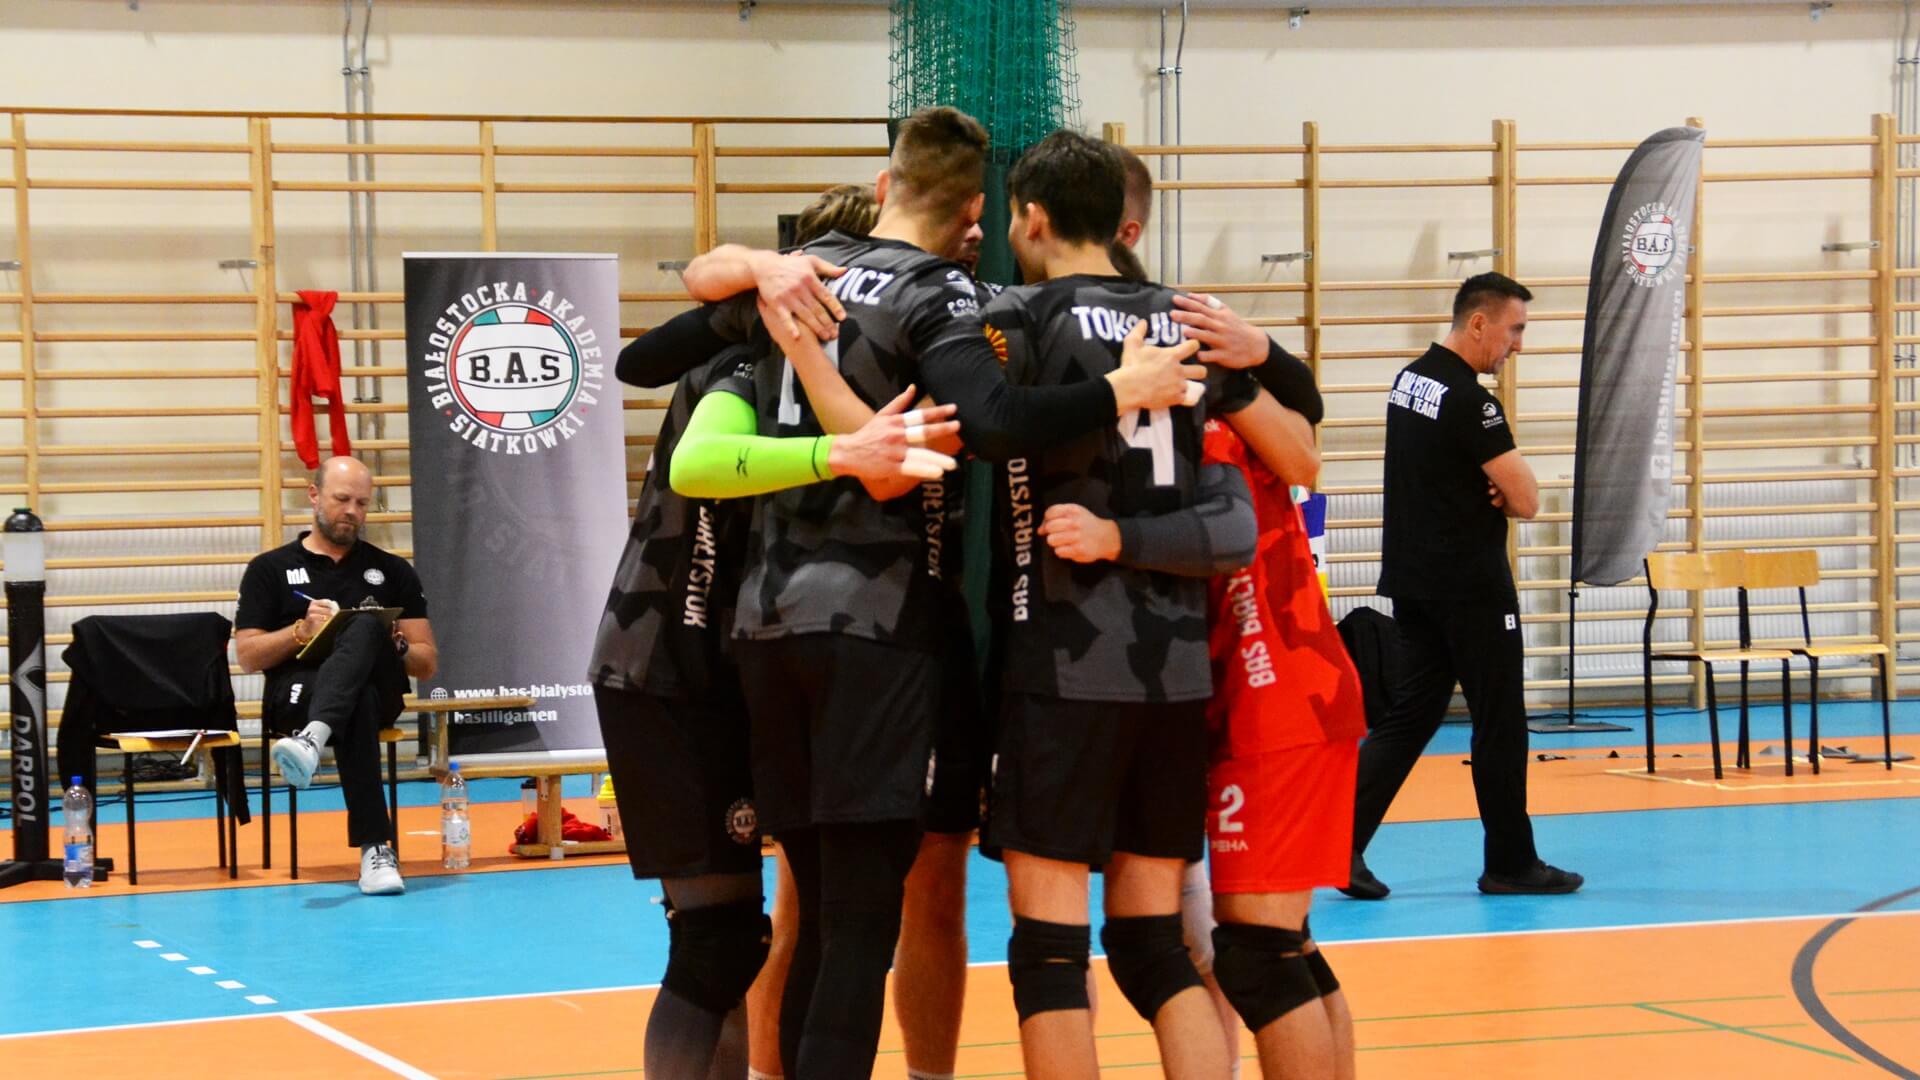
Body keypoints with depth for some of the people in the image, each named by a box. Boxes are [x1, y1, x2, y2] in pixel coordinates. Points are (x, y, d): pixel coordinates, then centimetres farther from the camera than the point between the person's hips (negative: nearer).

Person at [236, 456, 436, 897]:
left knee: (365, 629, -36)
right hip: (296, 692, -1)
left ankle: (311, 742, -62)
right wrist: (301, 631, -8)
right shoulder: (270, 569, 16)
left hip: (380, 690, 1)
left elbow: (427, 662, 17)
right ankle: (376, 849, -50)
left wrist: (395, 645, -5)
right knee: (358, 702, -41)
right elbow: (247, 656, 9)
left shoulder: (392, 571, 21)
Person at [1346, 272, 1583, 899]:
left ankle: (1344, 841, -2)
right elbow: (1525, 500, -19)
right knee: (1500, 723, 2)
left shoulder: (1410, 380, 11)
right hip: (1471, 586, -9)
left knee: (1411, 715, 9)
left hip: (1410, 577, 9)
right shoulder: (1469, 401, -18)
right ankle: (1510, 863, 10)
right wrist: (1507, 493, 4)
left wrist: (1490, 490, 2)